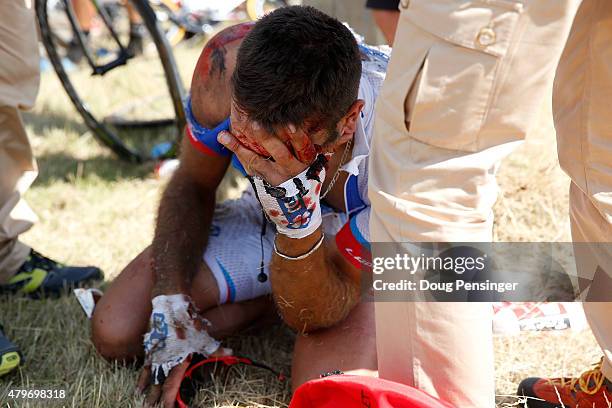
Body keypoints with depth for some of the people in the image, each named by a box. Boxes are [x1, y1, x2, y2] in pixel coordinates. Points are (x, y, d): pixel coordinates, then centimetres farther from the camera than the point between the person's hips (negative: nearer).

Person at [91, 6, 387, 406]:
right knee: (116, 332, -9)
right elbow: (192, 185, -6)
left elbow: (314, 316, -32)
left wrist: (300, 223, -51)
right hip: (270, 220, 4)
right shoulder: (228, 61, -30)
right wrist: (172, 303, -16)